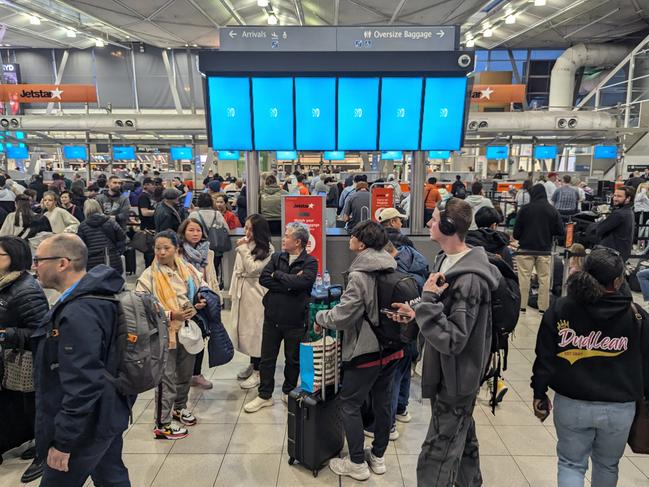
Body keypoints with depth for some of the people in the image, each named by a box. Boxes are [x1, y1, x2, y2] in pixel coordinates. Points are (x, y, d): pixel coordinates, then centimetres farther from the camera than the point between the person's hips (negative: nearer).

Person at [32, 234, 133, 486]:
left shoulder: (78, 314, -28)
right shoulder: (98, 297, 3)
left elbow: (82, 386, -29)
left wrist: (63, 441, -20)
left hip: (86, 426, -9)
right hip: (107, 415, 9)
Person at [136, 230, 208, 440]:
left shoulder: (188, 270, 1)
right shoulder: (149, 276, -12)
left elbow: (203, 287, 16)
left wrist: (201, 301, -6)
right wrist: (170, 315, -24)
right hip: (164, 333, -5)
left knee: (185, 373, 20)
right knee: (166, 378, 1)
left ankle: (179, 407, 43)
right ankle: (162, 424, 16)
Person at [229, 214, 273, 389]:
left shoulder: (267, 249, -12)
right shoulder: (244, 244, 6)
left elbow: (253, 269, -18)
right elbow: (237, 269, 13)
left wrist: (243, 249, -15)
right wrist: (233, 290, 15)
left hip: (255, 293, -7)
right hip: (241, 292, 7)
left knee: (255, 330, -1)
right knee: (244, 328, 15)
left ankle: (257, 372, 10)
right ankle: (252, 364, 32)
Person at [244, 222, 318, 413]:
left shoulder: (310, 262, -6)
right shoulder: (277, 257, 5)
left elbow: (301, 282, -24)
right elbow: (263, 278, -8)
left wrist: (278, 274, -11)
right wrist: (289, 284, -17)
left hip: (295, 320, -3)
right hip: (272, 317, 3)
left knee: (293, 360, 14)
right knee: (267, 359, 12)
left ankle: (288, 392, 36)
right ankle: (264, 395, 28)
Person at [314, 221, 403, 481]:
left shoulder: (359, 275, -22)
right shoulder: (393, 270, 2)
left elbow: (342, 316, -21)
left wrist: (320, 317, -3)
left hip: (367, 351, -8)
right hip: (392, 349, 8)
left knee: (349, 404, 9)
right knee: (383, 402, 19)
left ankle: (357, 463, 19)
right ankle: (378, 456, 34)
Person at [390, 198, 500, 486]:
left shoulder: (469, 279, -28)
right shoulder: (447, 260, 1)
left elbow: (451, 340, -28)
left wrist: (427, 300, -28)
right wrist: (417, 313, 4)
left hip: (455, 378, -10)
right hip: (451, 373, 10)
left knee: (436, 460, 2)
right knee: (462, 438, 28)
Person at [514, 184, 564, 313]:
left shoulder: (525, 209, -8)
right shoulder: (552, 210, -2)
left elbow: (516, 231, -6)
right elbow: (560, 231, 0)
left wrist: (518, 238, 15)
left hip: (526, 249, -2)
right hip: (545, 250, 2)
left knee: (524, 278, 3)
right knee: (544, 279, 9)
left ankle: (522, 306, 6)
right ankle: (543, 307, 13)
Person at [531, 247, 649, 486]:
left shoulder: (560, 309, -11)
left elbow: (545, 358, -7)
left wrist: (539, 394, 4)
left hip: (571, 404, -1)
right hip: (619, 408, 1)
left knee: (571, 463, 16)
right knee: (607, 464, 25)